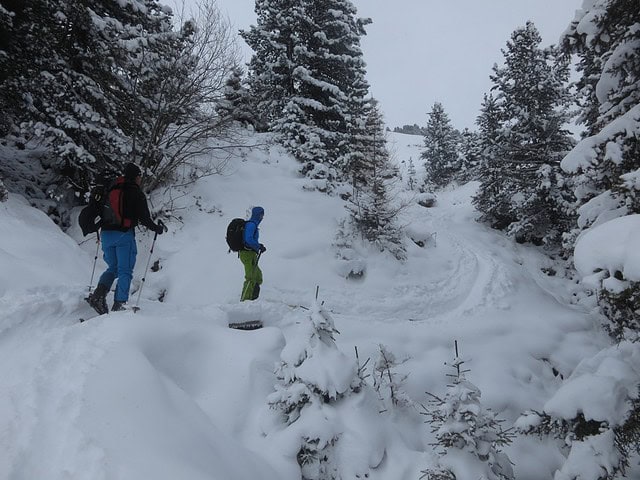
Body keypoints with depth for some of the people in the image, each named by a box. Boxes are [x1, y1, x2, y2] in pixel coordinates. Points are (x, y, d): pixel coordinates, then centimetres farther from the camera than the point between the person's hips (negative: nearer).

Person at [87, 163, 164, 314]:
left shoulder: (111, 189, 13)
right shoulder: (136, 193, -4)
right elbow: (144, 218, -7)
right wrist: (157, 228, 9)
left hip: (106, 234, 6)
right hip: (124, 235, -6)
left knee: (113, 268, 19)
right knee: (125, 271, 2)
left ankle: (98, 294, -1)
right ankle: (118, 304, -3)